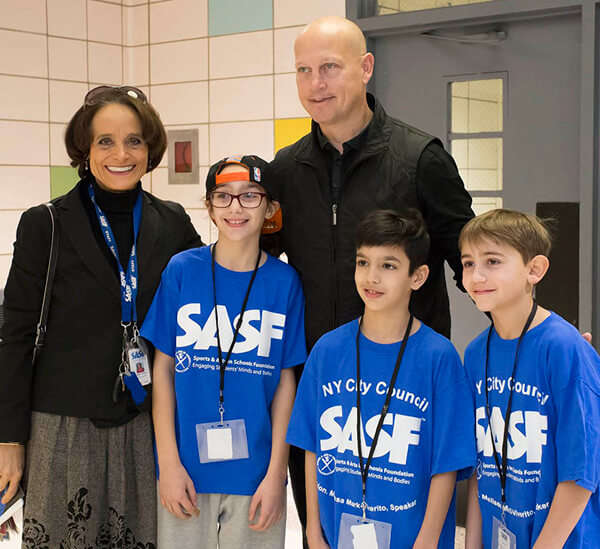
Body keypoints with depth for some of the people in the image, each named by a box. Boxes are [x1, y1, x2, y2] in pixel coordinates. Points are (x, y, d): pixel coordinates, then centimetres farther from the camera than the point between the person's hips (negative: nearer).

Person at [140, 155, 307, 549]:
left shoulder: (284, 281, -2)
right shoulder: (182, 270, -3)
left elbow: (286, 381, -1)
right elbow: (164, 368, -1)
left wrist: (276, 473, -4)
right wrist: (169, 463, -5)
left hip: (255, 470, 0)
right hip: (187, 468, 0)